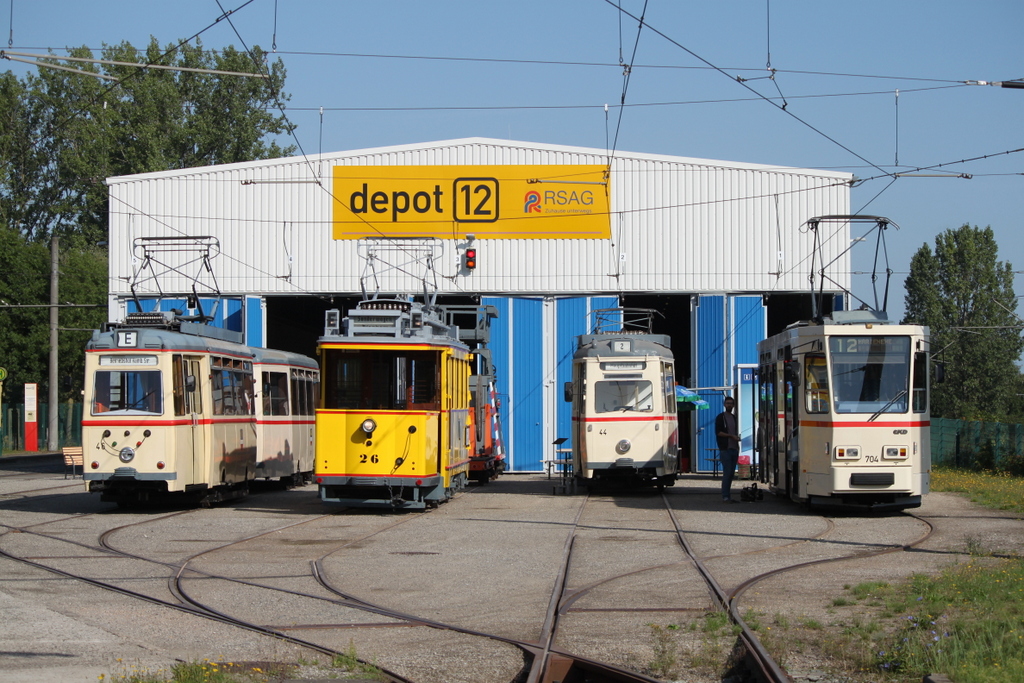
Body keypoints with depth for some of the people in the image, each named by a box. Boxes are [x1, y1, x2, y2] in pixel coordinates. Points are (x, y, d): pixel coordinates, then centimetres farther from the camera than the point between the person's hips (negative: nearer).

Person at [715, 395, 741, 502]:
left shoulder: (734, 418, 20)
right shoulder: (720, 417, -3)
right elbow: (718, 432, -11)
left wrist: (737, 437, 12)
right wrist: (731, 436, -16)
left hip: (734, 449, 7)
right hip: (725, 449, -7)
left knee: (731, 473, 6)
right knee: (727, 472, -11)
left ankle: (728, 496, 10)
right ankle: (725, 497, -10)